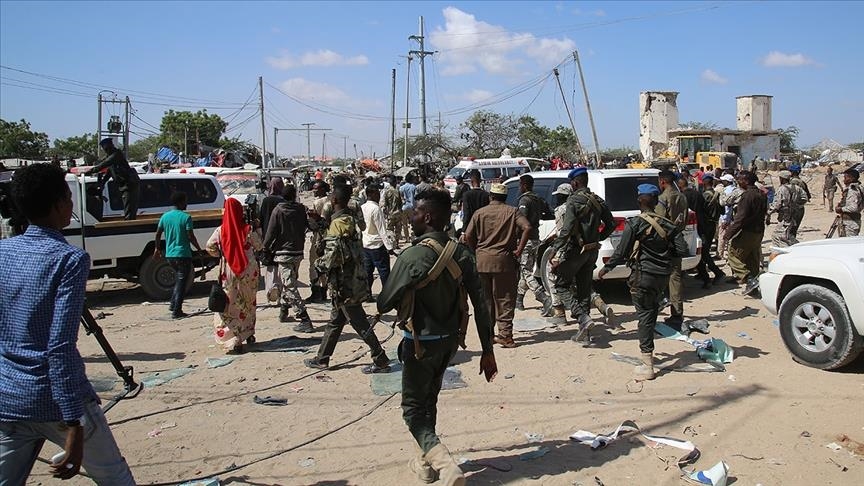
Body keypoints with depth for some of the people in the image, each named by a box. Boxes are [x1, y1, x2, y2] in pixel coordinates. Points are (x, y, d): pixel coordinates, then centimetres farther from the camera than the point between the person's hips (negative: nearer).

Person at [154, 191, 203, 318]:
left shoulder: (165, 216, 5)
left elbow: (158, 234, 8)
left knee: (178, 278, 24)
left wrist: (157, 248, 21)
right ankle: (176, 311, 0)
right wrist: (199, 249, -4)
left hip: (169, 254, 6)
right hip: (183, 254, -6)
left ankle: (173, 304, 20)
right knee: (181, 282, 1)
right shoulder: (186, 217, -12)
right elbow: (191, 236, -15)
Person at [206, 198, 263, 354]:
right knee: (248, 303, 20)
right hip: (249, 272, 1)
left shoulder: (220, 231, -7)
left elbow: (209, 247, 2)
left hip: (229, 273, -1)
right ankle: (248, 334, 32)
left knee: (229, 307, 3)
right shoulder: (248, 230, -7)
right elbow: (259, 247, 5)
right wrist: (257, 229, 16)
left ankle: (234, 342, -7)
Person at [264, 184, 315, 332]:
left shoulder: (278, 210, -7)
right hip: (298, 252, 5)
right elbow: (312, 225, -3)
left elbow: (271, 232, -5)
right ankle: (283, 311, 35)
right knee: (289, 283, 24)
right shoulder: (301, 209, 2)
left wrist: (266, 248, 8)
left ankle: (305, 321, -15)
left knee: (290, 287, -7)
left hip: (283, 252, -5)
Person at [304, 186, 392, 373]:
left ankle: (381, 361, 7)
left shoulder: (337, 225, -20)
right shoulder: (350, 220, 7)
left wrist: (318, 264, -3)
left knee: (360, 324, -1)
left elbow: (331, 258, -24)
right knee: (335, 322, 17)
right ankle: (322, 359, 29)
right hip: (353, 279, 10)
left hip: (344, 284, -10)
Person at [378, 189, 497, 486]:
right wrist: (488, 351, 2)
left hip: (422, 341, -6)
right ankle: (426, 461, 37)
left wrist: (404, 299, 10)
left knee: (414, 409, 7)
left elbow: (384, 304, -14)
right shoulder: (461, 253, -4)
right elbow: (480, 304, -4)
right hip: (451, 339, 7)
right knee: (429, 400, 25)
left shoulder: (412, 256, -22)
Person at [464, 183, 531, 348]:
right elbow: (527, 228, -14)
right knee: (505, 299, 4)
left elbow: (468, 236, -3)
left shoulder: (479, 213, 4)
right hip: (504, 260, -2)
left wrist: (476, 252, 10)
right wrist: (519, 251, -9)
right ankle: (505, 334, -2)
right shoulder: (512, 211, 0)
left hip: (482, 261, 2)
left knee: (485, 299, 14)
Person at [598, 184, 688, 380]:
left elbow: (621, 252, -11)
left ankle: (647, 365, -4)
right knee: (652, 311, 22)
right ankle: (648, 352, 35)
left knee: (645, 314, -3)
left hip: (642, 275, -6)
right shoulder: (668, 225, 4)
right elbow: (682, 250, 1)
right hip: (663, 275, 6)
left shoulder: (634, 224, -11)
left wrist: (606, 268, 2)